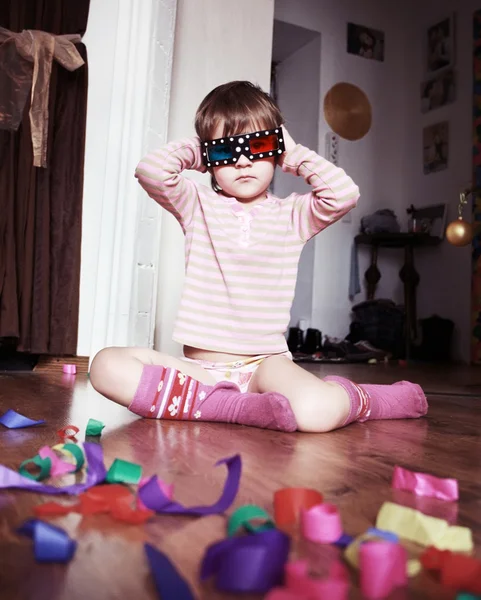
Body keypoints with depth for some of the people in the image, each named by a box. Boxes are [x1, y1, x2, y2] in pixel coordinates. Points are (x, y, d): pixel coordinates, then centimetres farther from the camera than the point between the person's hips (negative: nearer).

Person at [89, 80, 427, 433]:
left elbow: (344, 194, -11)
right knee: (107, 365, -25)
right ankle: (239, 406, -28)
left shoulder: (291, 215, 6)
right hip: (199, 365, 2)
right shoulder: (197, 205, 6)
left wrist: (296, 156, 2)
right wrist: (191, 153, 5)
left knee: (317, 412, -33)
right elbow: (150, 171, -10)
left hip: (265, 363, -1)